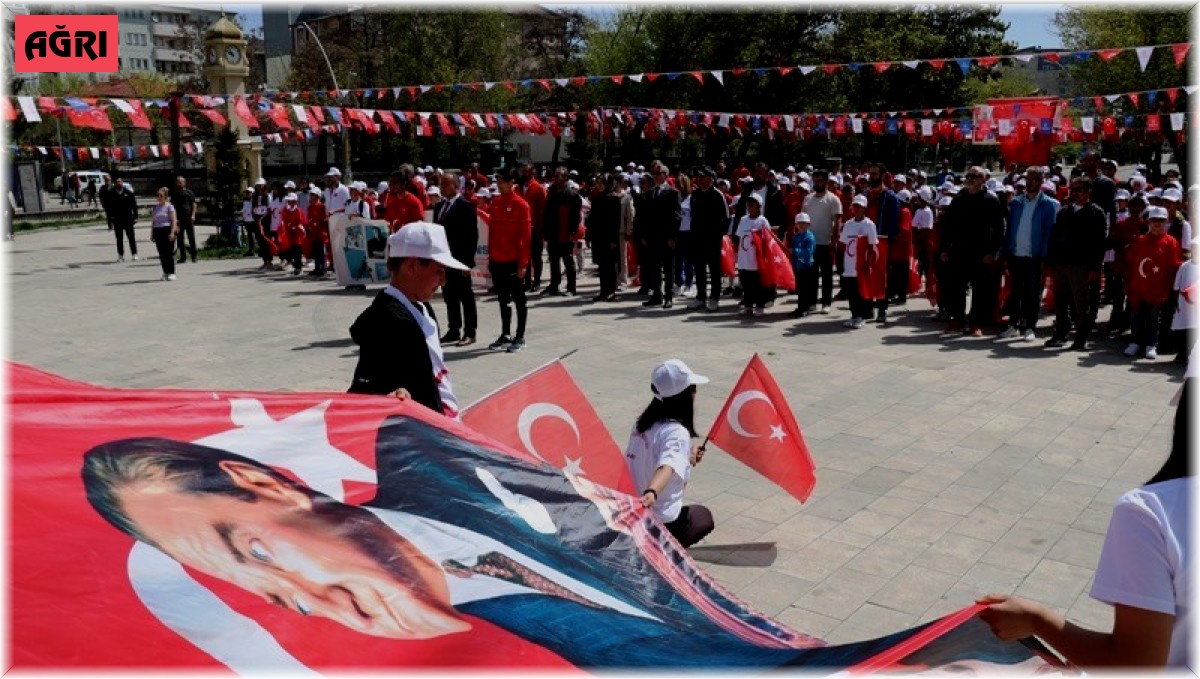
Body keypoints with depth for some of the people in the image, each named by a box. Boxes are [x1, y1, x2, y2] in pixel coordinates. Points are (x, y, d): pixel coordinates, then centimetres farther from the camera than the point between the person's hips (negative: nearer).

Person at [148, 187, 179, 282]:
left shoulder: (169, 206, -1)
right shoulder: (154, 208, 14)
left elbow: (174, 220, -7)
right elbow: (153, 222, 17)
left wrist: (172, 232, -16)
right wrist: (152, 234, 13)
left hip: (167, 230, -5)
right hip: (157, 231, 5)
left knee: (169, 252, -6)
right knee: (161, 253, 5)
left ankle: (171, 272, -3)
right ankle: (165, 272, 11)